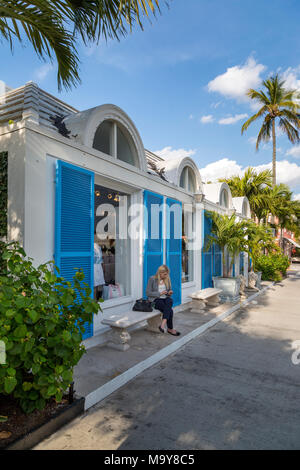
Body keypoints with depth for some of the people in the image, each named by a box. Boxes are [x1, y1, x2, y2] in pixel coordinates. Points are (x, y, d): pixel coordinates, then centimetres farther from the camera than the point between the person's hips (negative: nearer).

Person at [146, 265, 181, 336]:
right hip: (155, 300, -5)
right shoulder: (152, 279, -5)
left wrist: (170, 293, -4)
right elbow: (148, 293, -8)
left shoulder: (167, 279, 11)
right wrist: (160, 293, -17)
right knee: (170, 310, -31)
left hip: (166, 299, 5)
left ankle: (163, 324, -37)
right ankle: (170, 329, -16)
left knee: (170, 300, -34)